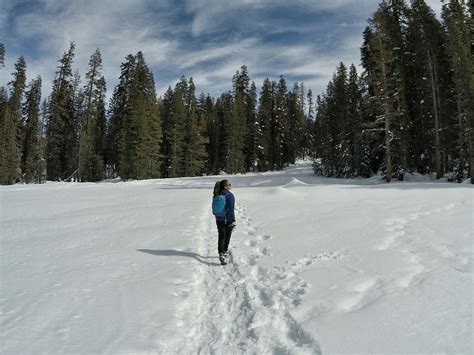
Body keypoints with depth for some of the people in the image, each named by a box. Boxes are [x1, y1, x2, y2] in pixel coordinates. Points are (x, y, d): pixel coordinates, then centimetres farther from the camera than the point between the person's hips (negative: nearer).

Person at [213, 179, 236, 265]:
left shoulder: (217, 195, 2)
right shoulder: (229, 195, -17)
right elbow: (231, 209, -19)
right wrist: (233, 220, -15)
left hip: (219, 219, 5)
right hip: (228, 220, -5)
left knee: (221, 237, 8)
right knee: (227, 236, 13)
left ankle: (221, 254, 4)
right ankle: (225, 252, 24)